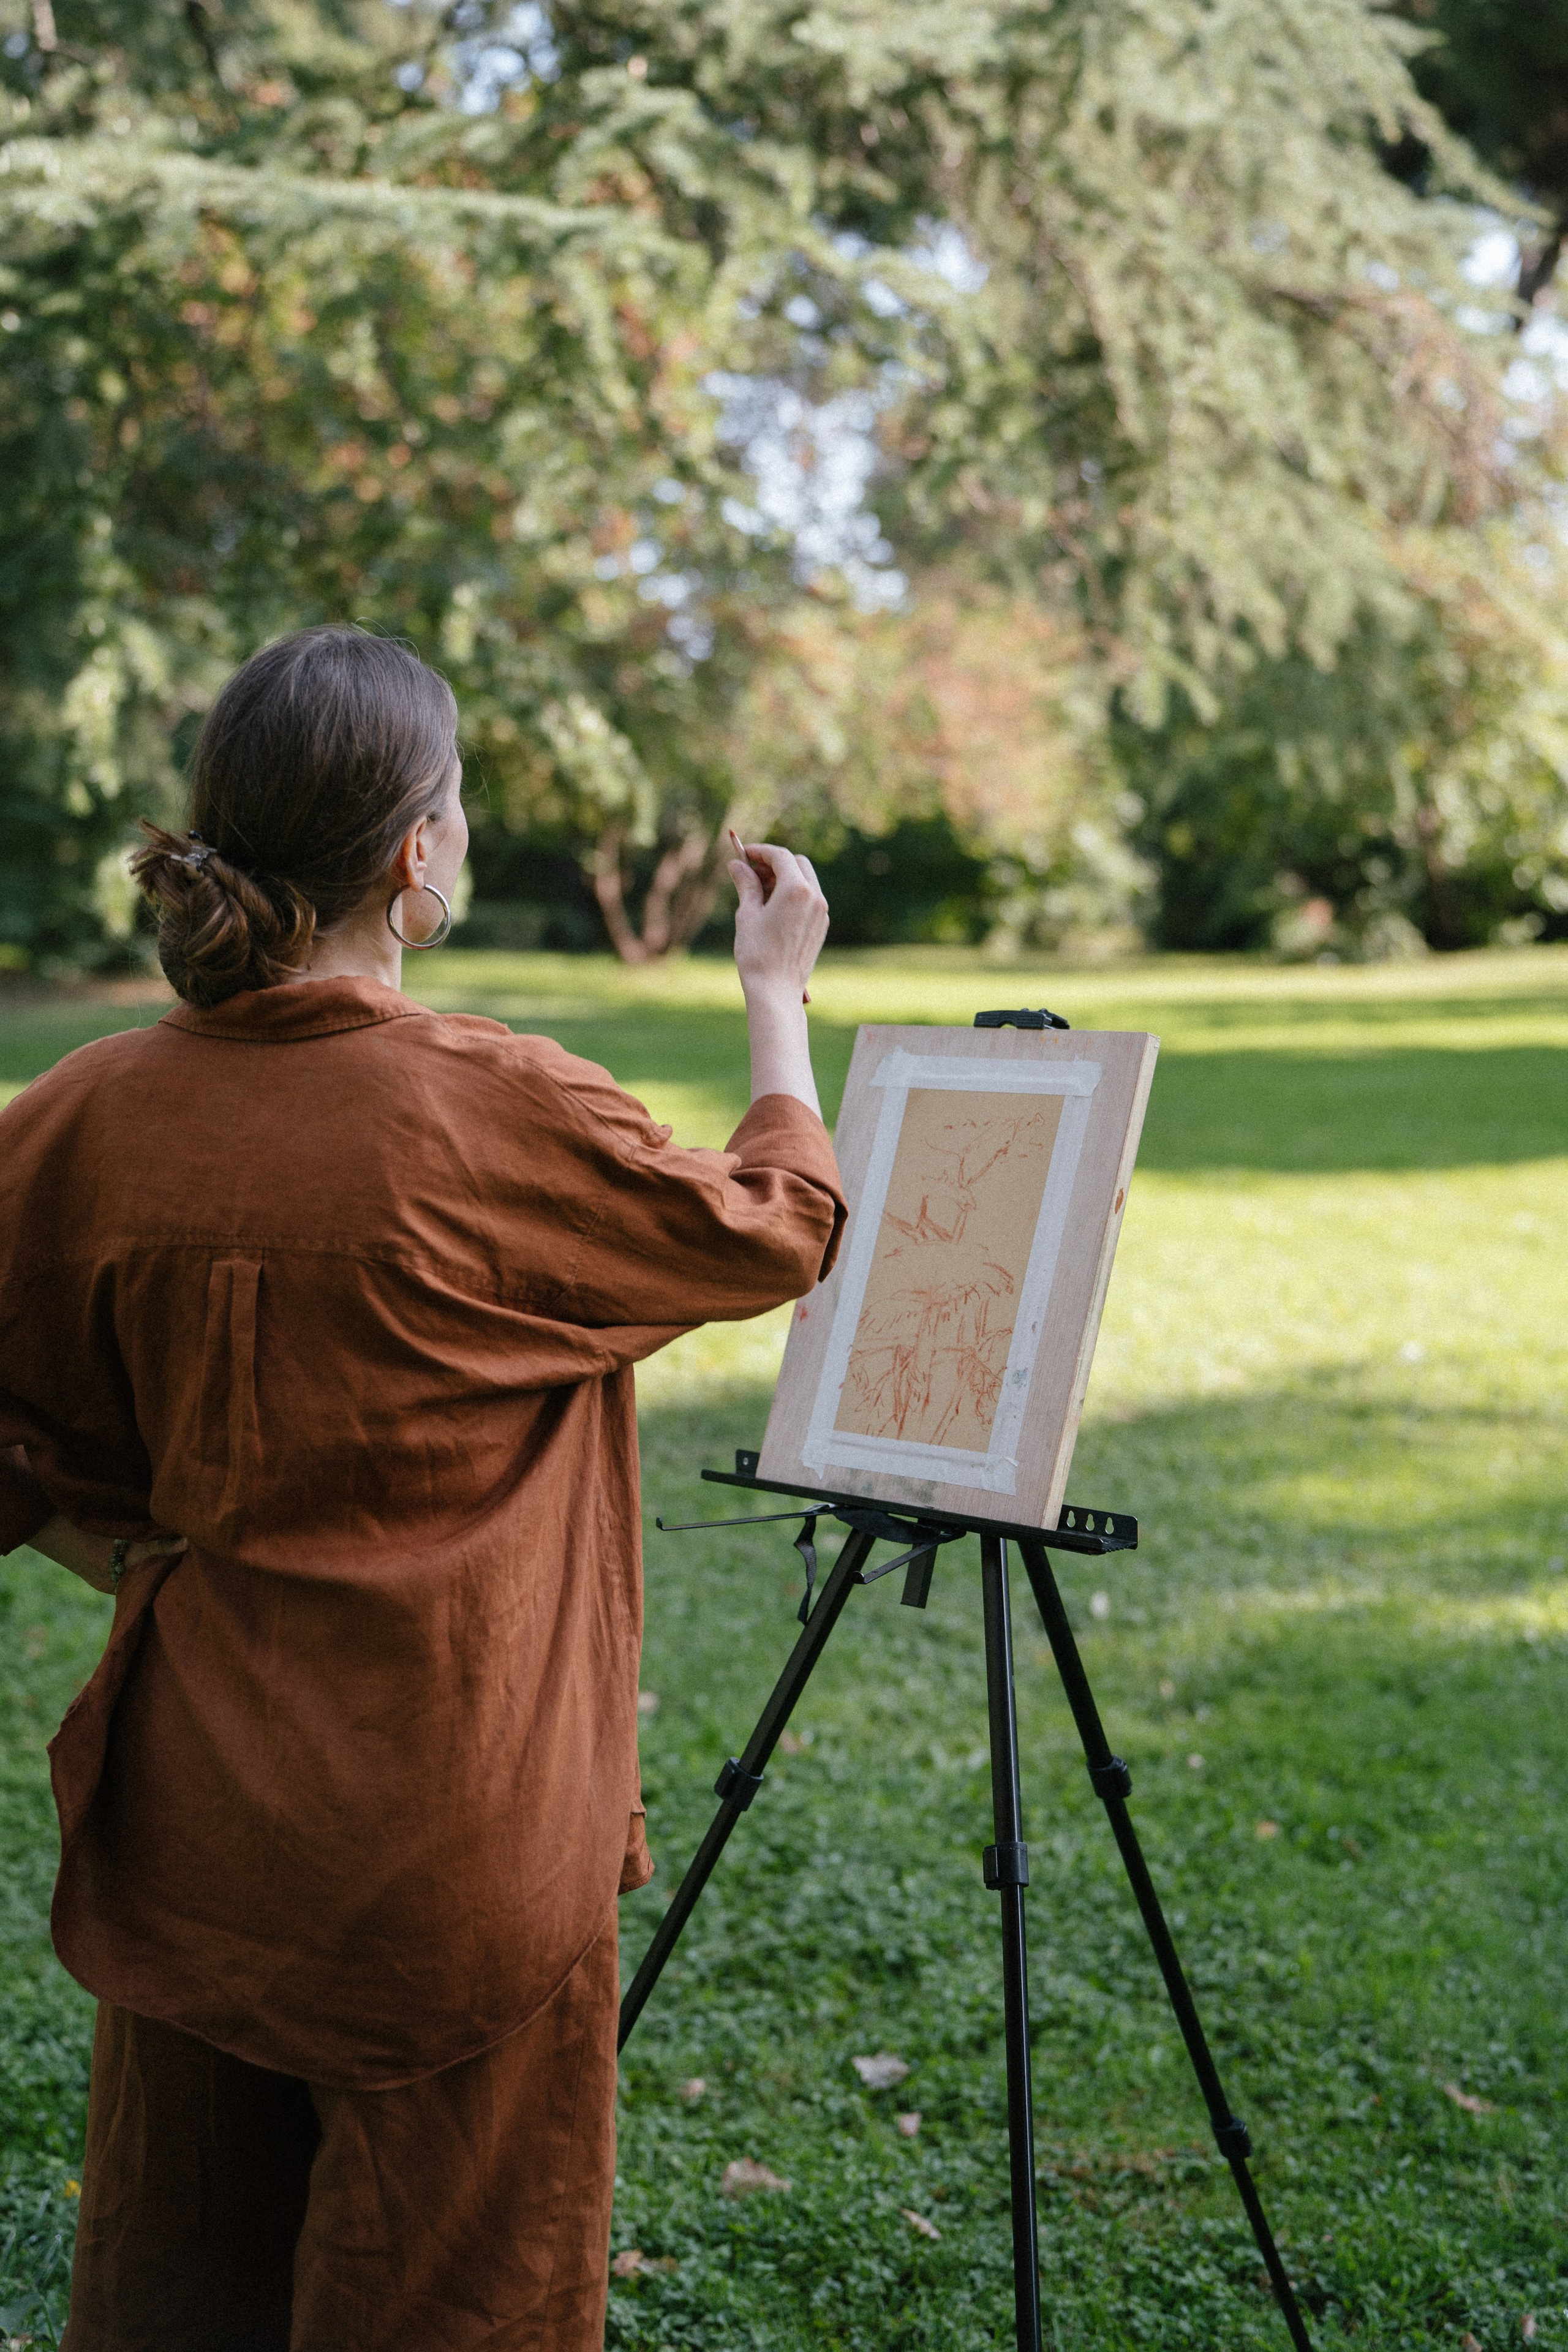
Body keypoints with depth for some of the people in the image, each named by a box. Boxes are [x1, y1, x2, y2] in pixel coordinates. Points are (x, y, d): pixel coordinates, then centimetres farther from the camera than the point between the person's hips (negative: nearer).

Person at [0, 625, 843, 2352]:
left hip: (182, 1823, 5)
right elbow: (780, 1229, 1)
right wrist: (778, 991, 14)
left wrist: (142, 1558, 9)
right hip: (448, 1872, -5)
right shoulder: (497, 1111, -17)